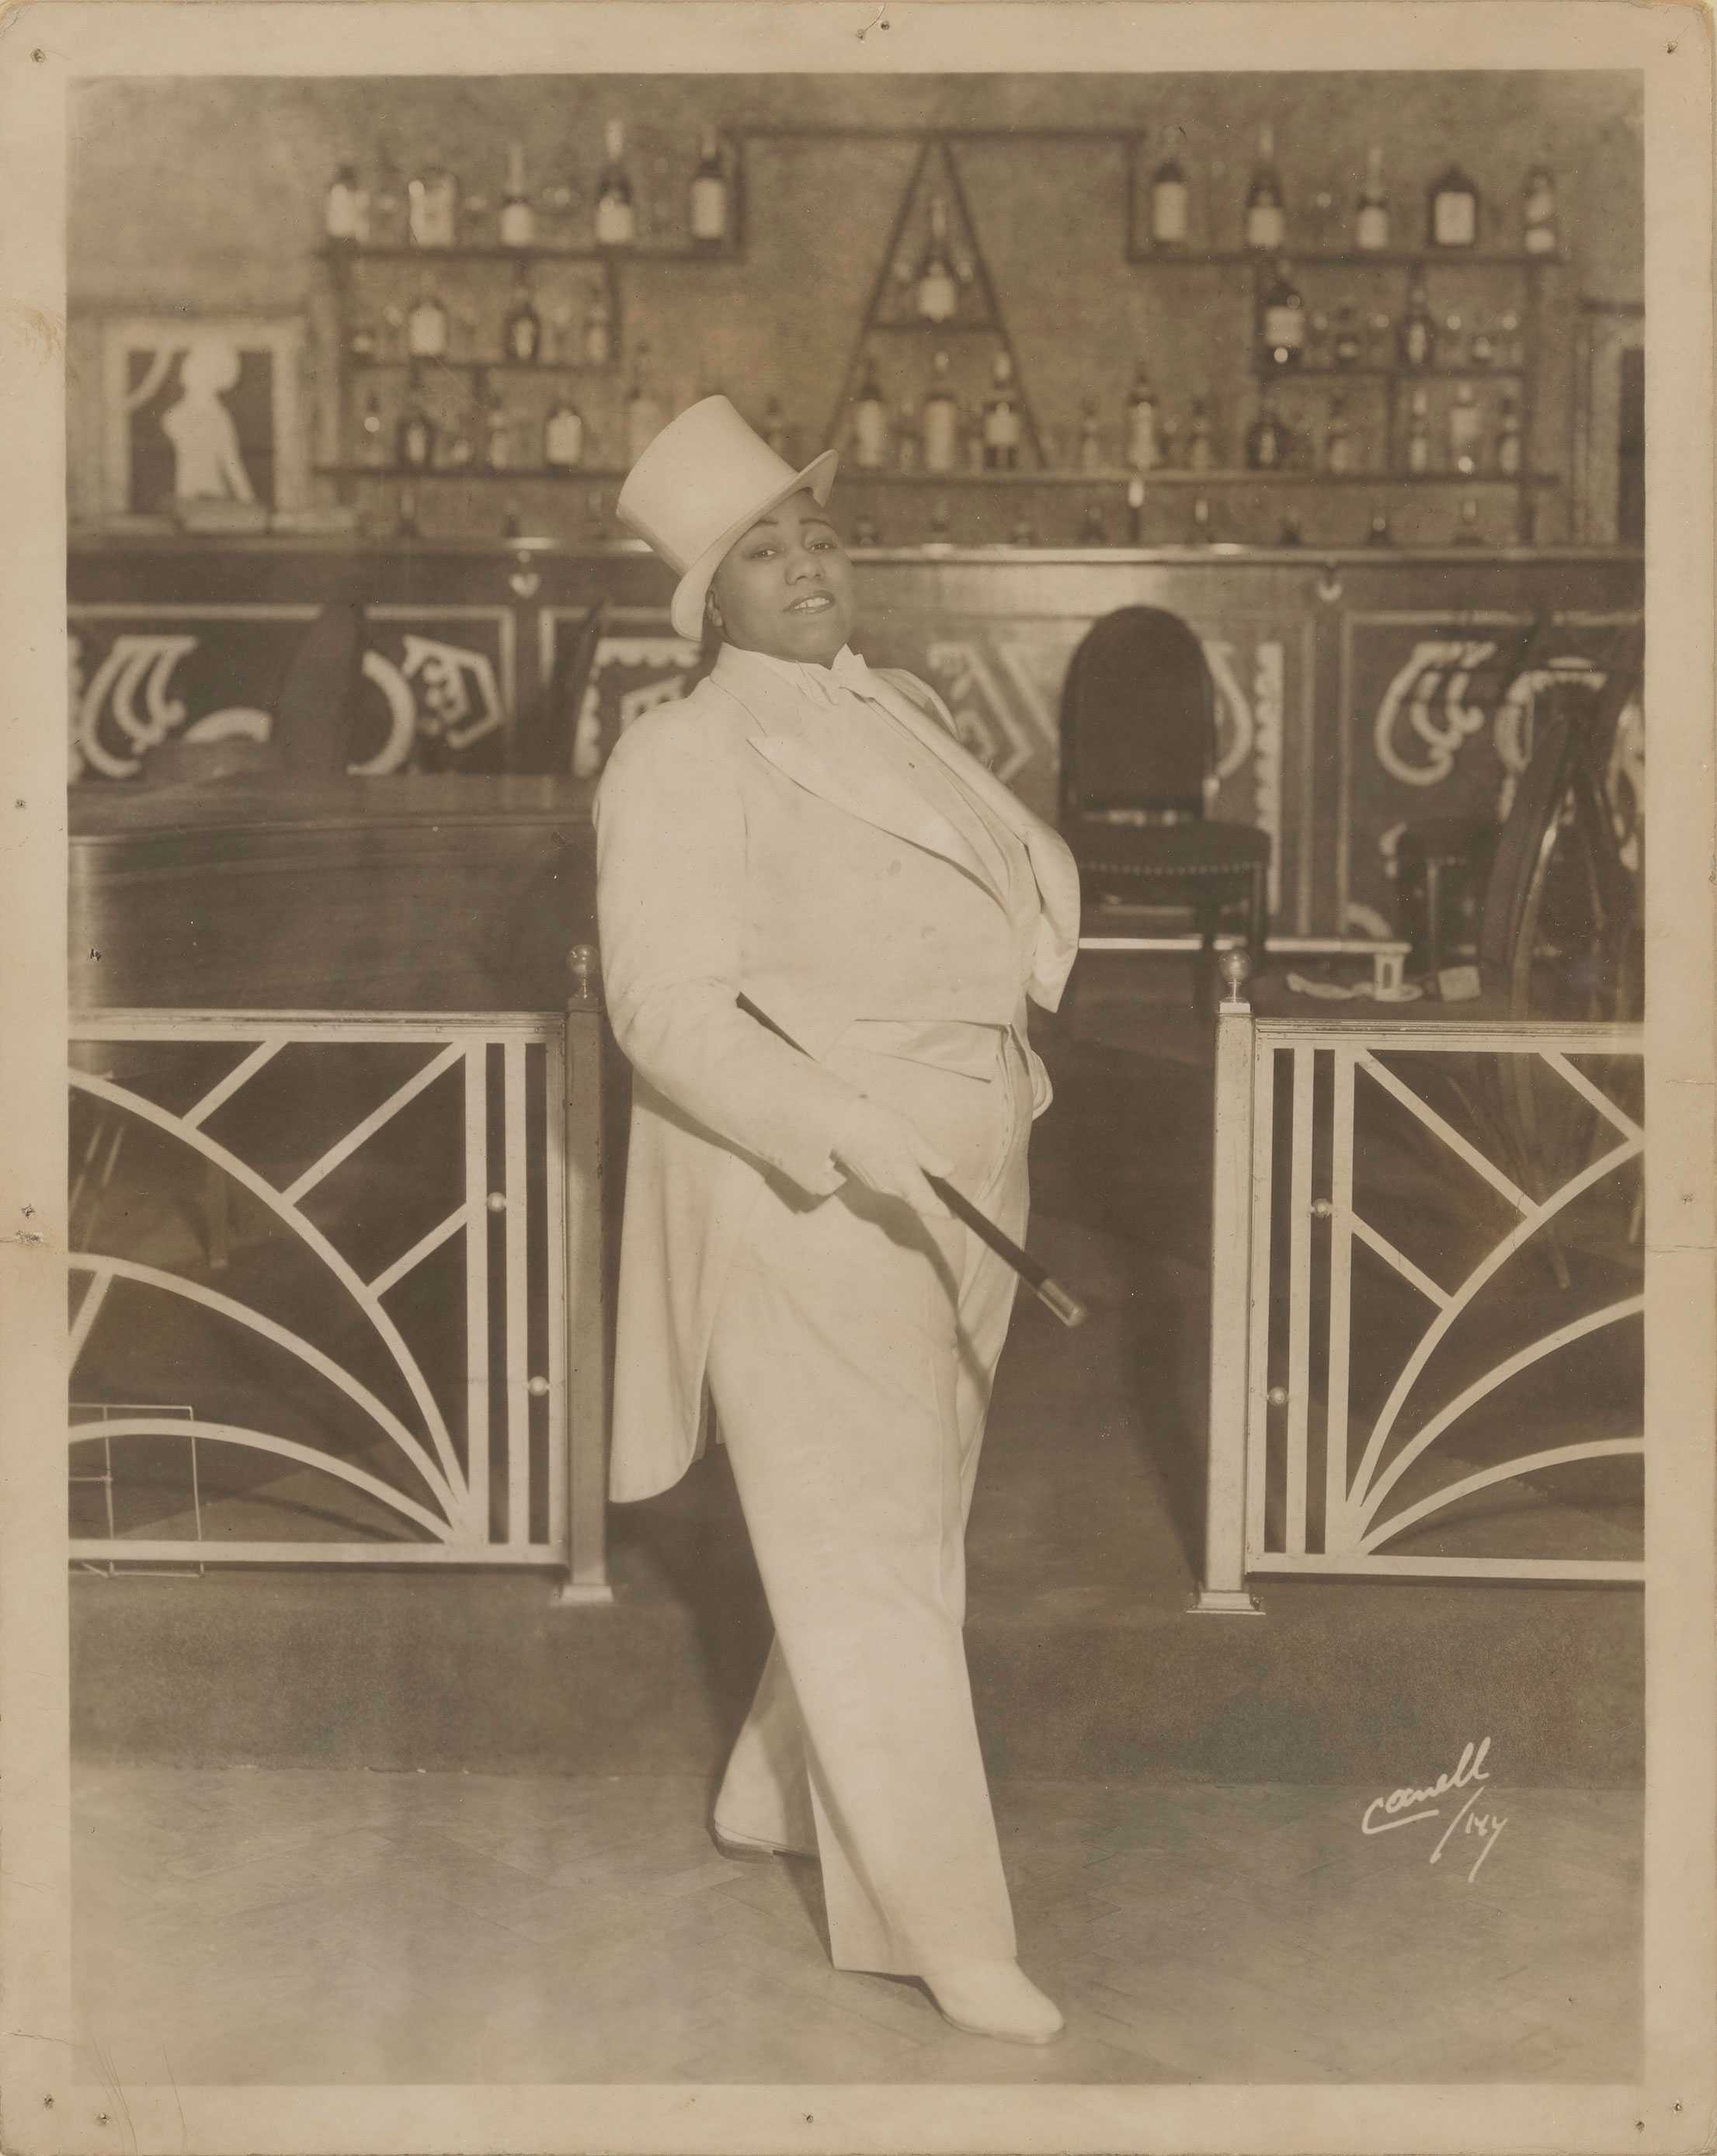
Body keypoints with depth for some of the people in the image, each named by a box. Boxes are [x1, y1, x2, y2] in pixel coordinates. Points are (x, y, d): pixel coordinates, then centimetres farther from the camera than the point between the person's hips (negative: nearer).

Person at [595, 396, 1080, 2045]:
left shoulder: (902, 711, 13)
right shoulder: (687, 754, -12)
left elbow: (1020, 874, 23)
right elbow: (672, 1011, -20)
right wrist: (852, 1139, -29)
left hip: (962, 1181, 8)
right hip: (810, 1199, -8)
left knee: (909, 1525, 19)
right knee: (869, 1555, -1)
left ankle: (781, 1798, 39)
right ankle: (939, 1926, 10)